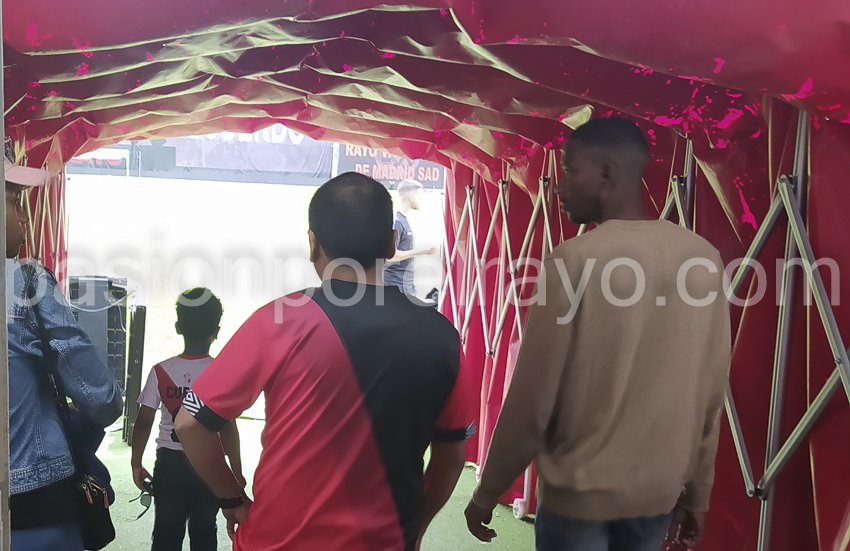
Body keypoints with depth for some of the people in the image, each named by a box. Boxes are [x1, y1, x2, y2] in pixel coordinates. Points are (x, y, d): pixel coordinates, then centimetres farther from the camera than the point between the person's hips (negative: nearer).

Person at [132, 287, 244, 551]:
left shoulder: (161, 371, -6)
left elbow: (144, 422, -5)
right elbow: (228, 428, -13)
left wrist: (136, 463, 8)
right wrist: (237, 472, -3)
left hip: (169, 463, 2)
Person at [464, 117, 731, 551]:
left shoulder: (576, 259, -18)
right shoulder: (704, 258, -4)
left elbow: (531, 399, -14)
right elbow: (710, 396, 1)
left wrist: (487, 494, -1)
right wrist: (696, 494, 14)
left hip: (580, 491, -4)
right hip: (659, 492, 5)